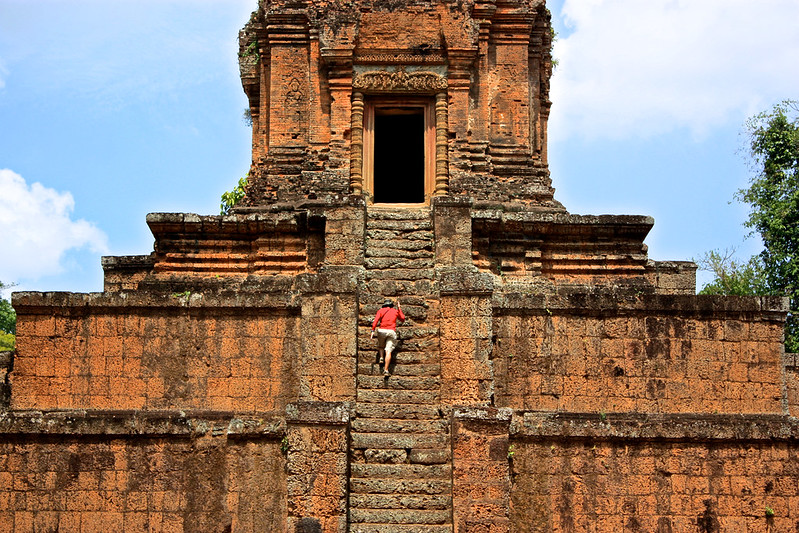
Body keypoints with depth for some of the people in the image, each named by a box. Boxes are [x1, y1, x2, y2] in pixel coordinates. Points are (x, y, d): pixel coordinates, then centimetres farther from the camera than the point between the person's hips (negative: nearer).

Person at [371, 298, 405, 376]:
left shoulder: (381, 310, 11)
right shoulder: (396, 311, 15)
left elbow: (376, 320, -4)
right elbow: (403, 319, 31)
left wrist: (373, 330, -8)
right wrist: (399, 308, 35)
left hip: (382, 330, 0)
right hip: (392, 332, 0)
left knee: (381, 346, 28)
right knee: (388, 351, -6)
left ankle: (381, 357, 2)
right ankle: (386, 370, -14)